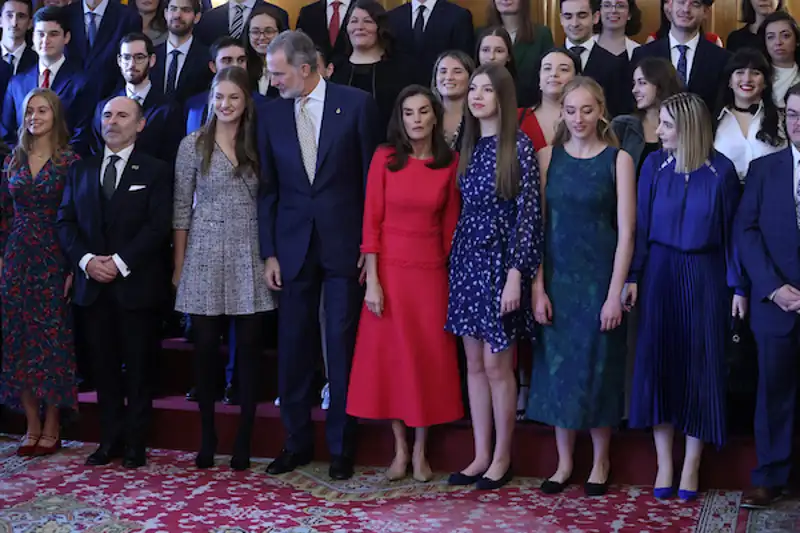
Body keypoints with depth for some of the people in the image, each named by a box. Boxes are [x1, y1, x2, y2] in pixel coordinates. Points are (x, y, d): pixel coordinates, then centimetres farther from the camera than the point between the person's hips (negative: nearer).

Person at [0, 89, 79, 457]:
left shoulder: (70, 161, -5)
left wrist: (74, 268, -12)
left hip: (53, 261, -5)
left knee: (51, 341, 0)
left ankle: (51, 428, 10)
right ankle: (32, 425, 15)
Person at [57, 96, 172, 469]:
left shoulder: (155, 172, 2)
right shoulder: (81, 170, 14)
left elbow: (158, 226, -8)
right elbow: (66, 222, 9)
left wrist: (119, 262, -15)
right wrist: (86, 260, -8)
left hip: (136, 285, -3)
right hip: (92, 285, 4)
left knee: (137, 366, 3)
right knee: (104, 366, 7)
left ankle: (135, 443, 11)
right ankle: (110, 439, 15)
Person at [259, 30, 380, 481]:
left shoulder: (356, 103, -3)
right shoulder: (272, 114, 6)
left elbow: (372, 176, -1)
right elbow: (269, 188, 8)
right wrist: (269, 252, 3)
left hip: (344, 243, -3)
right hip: (293, 245, 3)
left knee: (342, 346, 3)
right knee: (293, 347, 6)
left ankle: (341, 447, 15)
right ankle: (297, 442, 20)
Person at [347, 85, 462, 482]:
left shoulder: (450, 164, 2)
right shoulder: (385, 158, -3)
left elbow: (450, 225, 6)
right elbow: (371, 222, -4)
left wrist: (454, 279, 4)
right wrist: (372, 281, -9)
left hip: (431, 271, 1)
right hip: (390, 269, -1)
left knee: (429, 357, 5)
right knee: (390, 354, 4)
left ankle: (420, 451, 18)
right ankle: (399, 449, 17)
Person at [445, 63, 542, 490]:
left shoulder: (519, 146, -9)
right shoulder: (469, 146, 10)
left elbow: (528, 213, -12)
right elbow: (466, 209, 13)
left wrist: (517, 273, -18)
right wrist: (457, 259, 9)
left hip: (501, 260, -6)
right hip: (467, 259, 6)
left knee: (497, 365, 0)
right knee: (474, 364, 10)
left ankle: (501, 458, 14)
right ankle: (480, 455, 19)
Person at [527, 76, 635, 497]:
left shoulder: (618, 160, -3)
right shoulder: (547, 157, 4)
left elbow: (626, 232, -6)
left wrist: (615, 293, -11)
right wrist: (538, 287, -5)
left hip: (599, 278, -2)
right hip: (556, 277, 2)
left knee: (598, 367, 5)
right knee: (557, 366, 7)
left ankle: (600, 462, 21)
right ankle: (564, 462, 20)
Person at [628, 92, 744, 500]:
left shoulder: (721, 170, -5)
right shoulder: (654, 165, -1)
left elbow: (731, 230, -1)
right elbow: (640, 225, 0)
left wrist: (738, 286, -2)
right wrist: (632, 277, -7)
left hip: (704, 276, -1)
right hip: (660, 272, 1)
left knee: (700, 363, 4)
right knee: (658, 360, 2)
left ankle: (691, 465, 16)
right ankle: (664, 463, 13)